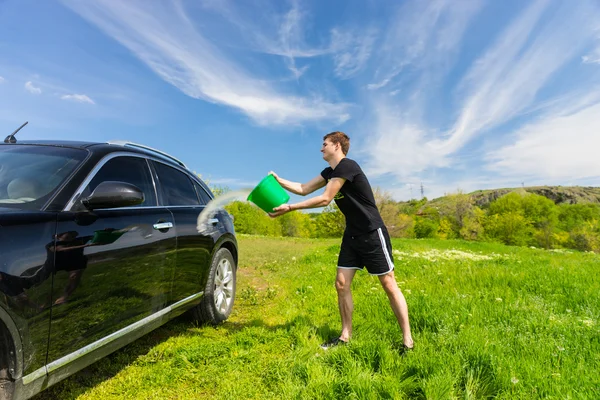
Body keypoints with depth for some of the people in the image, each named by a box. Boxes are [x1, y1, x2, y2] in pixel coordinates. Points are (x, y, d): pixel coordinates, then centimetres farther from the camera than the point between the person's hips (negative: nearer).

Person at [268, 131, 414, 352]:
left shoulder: (347, 166, -19)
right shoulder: (330, 172, 10)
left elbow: (325, 199, -21)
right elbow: (303, 189, 12)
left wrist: (289, 207, -19)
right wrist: (278, 180, 2)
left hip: (373, 234, -9)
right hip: (352, 235, 9)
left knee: (389, 286, -1)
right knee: (341, 284, 5)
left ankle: (407, 340, 11)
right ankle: (345, 335, 18)